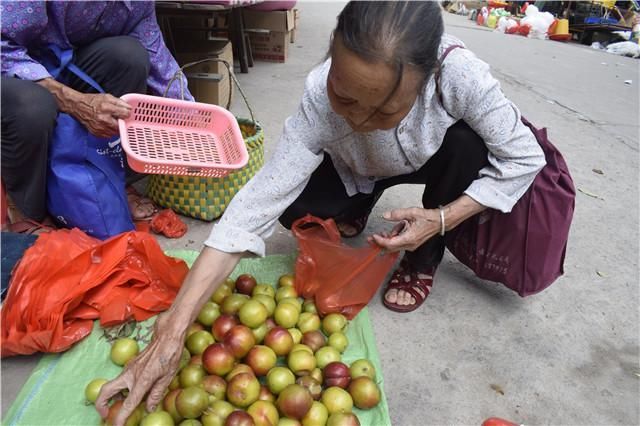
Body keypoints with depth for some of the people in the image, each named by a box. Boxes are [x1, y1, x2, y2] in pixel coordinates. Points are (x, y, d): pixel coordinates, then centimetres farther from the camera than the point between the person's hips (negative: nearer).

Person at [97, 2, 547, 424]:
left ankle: (426, 256, -4)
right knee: (295, 206, -25)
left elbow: (524, 156, -24)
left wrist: (442, 218, -34)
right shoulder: (320, 97, -36)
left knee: (468, 142, -30)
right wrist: (172, 331, -45)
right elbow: (258, 202, -40)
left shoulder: (458, 72, -38)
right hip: (362, 173, 0)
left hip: (436, 162, 1)